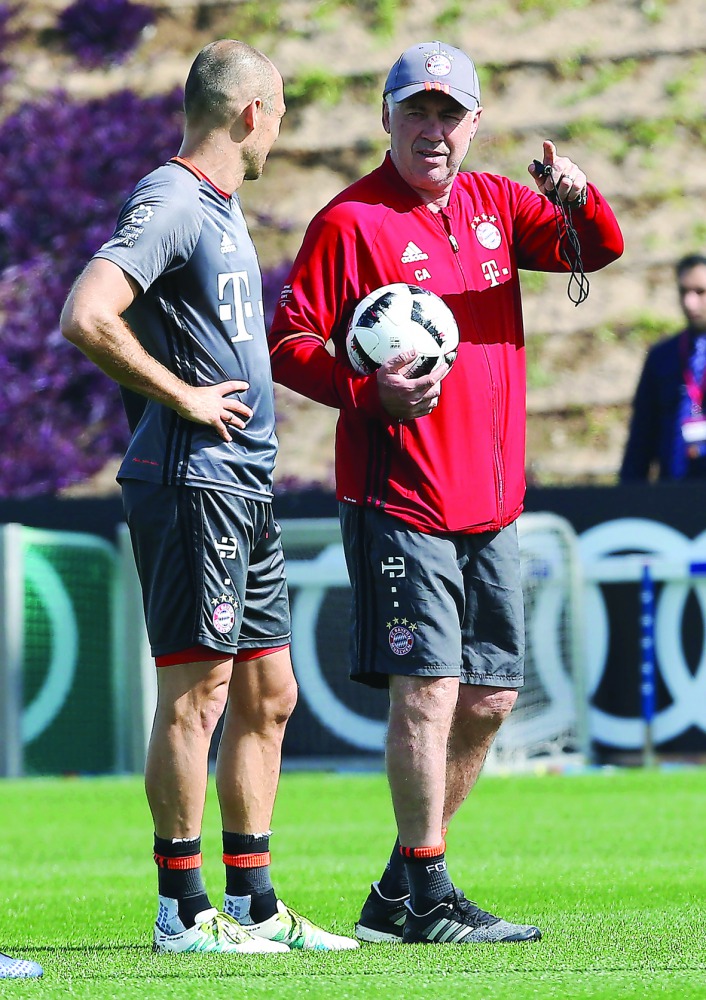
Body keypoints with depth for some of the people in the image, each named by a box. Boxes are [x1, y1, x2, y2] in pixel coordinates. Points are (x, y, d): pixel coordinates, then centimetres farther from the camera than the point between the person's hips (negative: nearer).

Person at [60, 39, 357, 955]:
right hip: (192, 481, -10)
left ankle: (253, 905, 16)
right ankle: (183, 910, -2)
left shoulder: (222, 209, 18)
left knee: (268, 696, 11)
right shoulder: (169, 203, -12)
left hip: (246, 485, 10)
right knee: (196, 692, -7)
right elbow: (87, 319, -25)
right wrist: (185, 398, -18)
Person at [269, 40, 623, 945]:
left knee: (488, 697, 9)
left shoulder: (494, 205, 12)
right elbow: (288, 343, -8)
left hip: (489, 499, 7)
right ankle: (428, 899, -3)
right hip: (399, 500, -7)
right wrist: (372, 391, -24)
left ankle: (399, 890, 20)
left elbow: (599, 250, 6)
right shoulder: (351, 221, -6)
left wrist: (578, 201, -15)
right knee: (429, 689, -11)